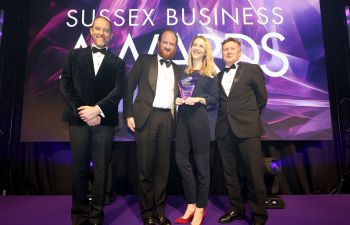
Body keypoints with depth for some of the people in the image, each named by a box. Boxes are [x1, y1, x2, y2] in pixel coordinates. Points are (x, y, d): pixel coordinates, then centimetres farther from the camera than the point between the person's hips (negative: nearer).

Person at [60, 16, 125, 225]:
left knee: (101, 169, 3)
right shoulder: (75, 54, 14)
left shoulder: (117, 62, 12)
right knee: (79, 168, 6)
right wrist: (81, 110, -9)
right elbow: (66, 83, 4)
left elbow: (119, 90, -1)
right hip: (79, 119, 1)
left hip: (104, 121, 0)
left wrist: (97, 109, -14)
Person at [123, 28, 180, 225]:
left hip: (167, 120, 3)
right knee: (146, 168, 2)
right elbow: (129, 87, 2)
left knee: (163, 169, 7)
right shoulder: (144, 60, 8)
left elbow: (177, 96, 17)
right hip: (147, 118, -3)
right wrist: (129, 114, -6)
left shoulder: (177, 70, 18)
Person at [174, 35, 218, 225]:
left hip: (199, 119, -5)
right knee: (181, 160, 5)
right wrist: (177, 100, -1)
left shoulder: (210, 73, 4)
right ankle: (191, 205, 20)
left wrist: (199, 99, -17)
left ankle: (200, 208, 16)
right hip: (182, 118, 5)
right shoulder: (183, 72, 17)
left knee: (201, 163, 2)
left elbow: (215, 99, -1)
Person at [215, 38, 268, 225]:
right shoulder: (218, 76, 16)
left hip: (247, 129, -4)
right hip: (224, 130, 4)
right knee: (229, 172, 10)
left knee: (254, 173, -2)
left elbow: (262, 98, 8)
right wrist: (226, 116, 7)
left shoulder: (252, 69, 4)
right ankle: (236, 209, 25)